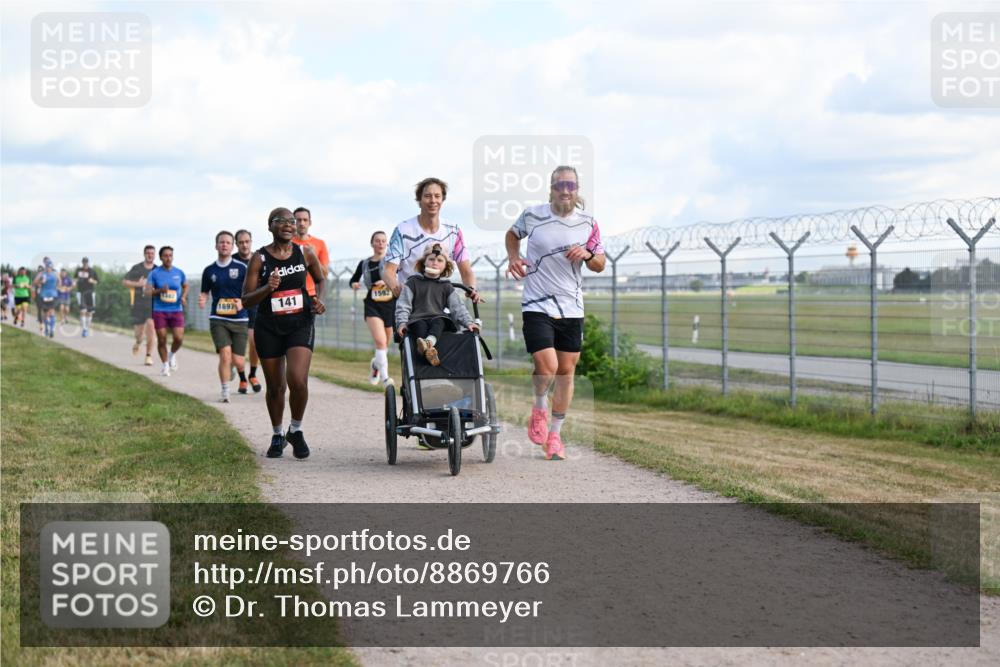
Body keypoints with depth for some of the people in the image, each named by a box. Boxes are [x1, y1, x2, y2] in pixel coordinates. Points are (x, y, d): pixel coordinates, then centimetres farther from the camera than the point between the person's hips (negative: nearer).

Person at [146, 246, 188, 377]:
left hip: (176, 311, 1)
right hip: (159, 311, -1)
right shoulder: (154, 273, -1)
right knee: (162, 340, 0)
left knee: (178, 338, -12)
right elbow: (148, 291, -4)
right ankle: (165, 365, 17)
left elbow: (186, 286, 21)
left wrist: (183, 297, 2)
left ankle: (172, 355, 20)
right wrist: (160, 291, -22)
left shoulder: (179, 273, 4)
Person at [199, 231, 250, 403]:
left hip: (239, 320, -1)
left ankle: (243, 377, 35)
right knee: (225, 354, -18)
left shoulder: (242, 268, -1)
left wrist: (242, 302, -20)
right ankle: (225, 391, -6)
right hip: (218, 319, 1)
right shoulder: (209, 270, 6)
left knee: (237, 360, -1)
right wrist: (202, 300, -8)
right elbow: (205, 292, 16)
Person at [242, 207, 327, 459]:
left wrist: (319, 299, -1)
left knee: (298, 381, -18)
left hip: (300, 325, 0)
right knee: (275, 387, 9)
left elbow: (320, 279, 19)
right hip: (268, 327, 0)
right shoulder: (260, 258, -7)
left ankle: (296, 431, 7)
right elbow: (246, 299, -6)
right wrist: (267, 288, -24)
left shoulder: (305, 252, 0)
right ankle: (277, 436, 32)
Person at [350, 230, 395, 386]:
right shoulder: (364, 264, 9)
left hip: (390, 304, 0)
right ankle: (385, 377, -18)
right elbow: (353, 280, 23)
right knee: (380, 341, -20)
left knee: (385, 344, 13)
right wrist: (354, 284, 0)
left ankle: (376, 364, 44)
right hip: (372, 305, 0)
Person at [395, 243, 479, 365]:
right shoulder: (413, 282, 14)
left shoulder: (447, 287, 19)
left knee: (439, 322, -33)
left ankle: (429, 342, -64)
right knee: (420, 326, -35)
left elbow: (458, 307, 11)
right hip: (417, 319, -1)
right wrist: (402, 322, -10)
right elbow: (403, 305, 7)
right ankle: (428, 350, -63)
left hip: (439, 318, 1)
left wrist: (468, 322, -6)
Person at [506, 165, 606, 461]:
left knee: (566, 371, 6)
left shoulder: (588, 224, 4)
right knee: (546, 367, -17)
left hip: (572, 308, 3)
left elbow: (600, 265, 11)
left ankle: (555, 435, 20)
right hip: (537, 306, -3)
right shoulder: (532, 215, -2)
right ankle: (539, 407, 16)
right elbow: (513, 233, 19)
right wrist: (513, 256, 0)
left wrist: (588, 254, -10)